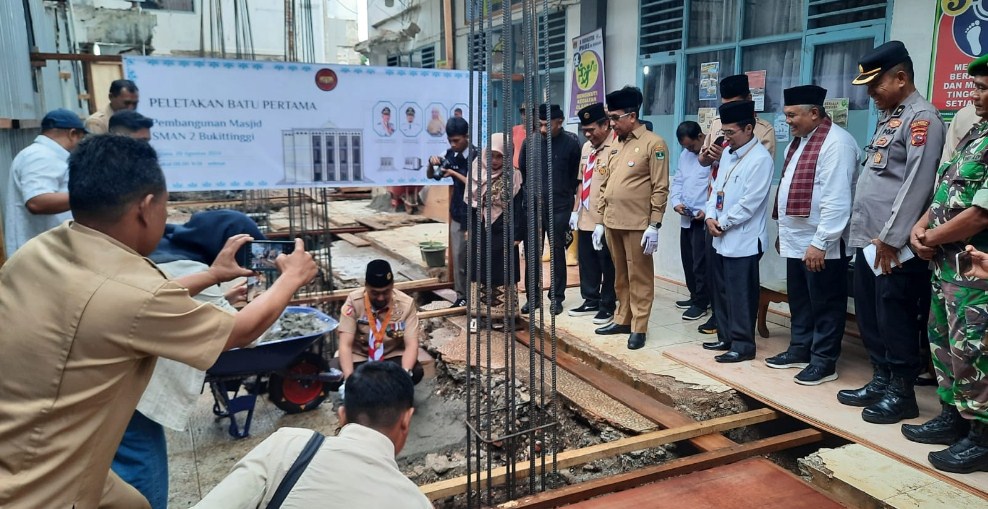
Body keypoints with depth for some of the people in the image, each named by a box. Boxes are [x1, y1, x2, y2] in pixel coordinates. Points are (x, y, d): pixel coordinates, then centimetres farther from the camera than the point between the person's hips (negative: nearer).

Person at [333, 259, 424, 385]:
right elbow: (345, 345, -22)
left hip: (392, 358, 0)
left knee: (415, 372, -30)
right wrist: (349, 378, -39)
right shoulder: (354, 301, -18)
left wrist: (405, 373, -41)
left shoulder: (406, 303, -16)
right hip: (359, 359, 0)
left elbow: (411, 345, -20)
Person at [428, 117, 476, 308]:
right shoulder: (450, 155, 3)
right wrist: (432, 163, -5)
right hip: (457, 214, 6)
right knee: (458, 256, 7)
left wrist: (455, 174, -18)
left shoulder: (476, 156, -14)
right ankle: (462, 296, 14)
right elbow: (432, 176, 15)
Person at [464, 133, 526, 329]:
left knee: (502, 274, 5)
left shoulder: (513, 177, -7)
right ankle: (477, 314, 16)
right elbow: (469, 203, 8)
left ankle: (500, 314, 17)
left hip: (503, 234, -3)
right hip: (480, 233, 3)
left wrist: (517, 235, -10)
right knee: (478, 272, 7)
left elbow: (518, 209, -7)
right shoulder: (477, 173, 2)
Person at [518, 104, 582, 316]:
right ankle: (533, 297, 17)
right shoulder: (530, 142, 1)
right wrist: (526, 194, 13)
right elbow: (521, 170, 13)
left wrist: (568, 195, 2)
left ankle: (557, 298, 16)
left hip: (559, 207, -2)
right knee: (532, 252, 5)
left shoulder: (571, 143, -6)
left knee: (558, 253, 5)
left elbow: (576, 174, 2)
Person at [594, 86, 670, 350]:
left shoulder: (654, 143, -6)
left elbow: (660, 188, -10)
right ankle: (622, 320, 26)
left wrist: (654, 225, -15)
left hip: (637, 225, -7)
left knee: (639, 277, 2)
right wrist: (600, 221, 14)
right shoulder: (616, 145, 15)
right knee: (620, 276, 15)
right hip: (612, 223, 7)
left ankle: (639, 328, 9)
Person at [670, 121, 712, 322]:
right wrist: (676, 202, 0)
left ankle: (701, 303, 7)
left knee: (700, 262, -4)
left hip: (704, 218, -8)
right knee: (688, 260, 15)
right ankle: (695, 296, 28)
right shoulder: (684, 155, 15)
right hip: (686, 218, 8)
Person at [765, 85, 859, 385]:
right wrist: (783, 230, 19)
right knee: (799, 300, 18)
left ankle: (823, 361, 13)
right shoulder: (798, 140, 14)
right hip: (796, 240, 9)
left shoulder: (836, 143, -16)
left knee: (825, 304, 3)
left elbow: (837, 200, -22)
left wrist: (820, 242, -24)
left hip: (821, 244, -9)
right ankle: (800, 350, 31)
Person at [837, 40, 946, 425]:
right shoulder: (888, 117, 18)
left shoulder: (922, 118, -10)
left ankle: (901, 393, 12)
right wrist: (865, 234, 16)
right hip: (867, 241, 9)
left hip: (894, 247, -9)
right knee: (869, 317, 14)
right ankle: (880, 381, 26)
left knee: (895, 320, 0)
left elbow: (916, 185, -18)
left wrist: (890, 238, -18)